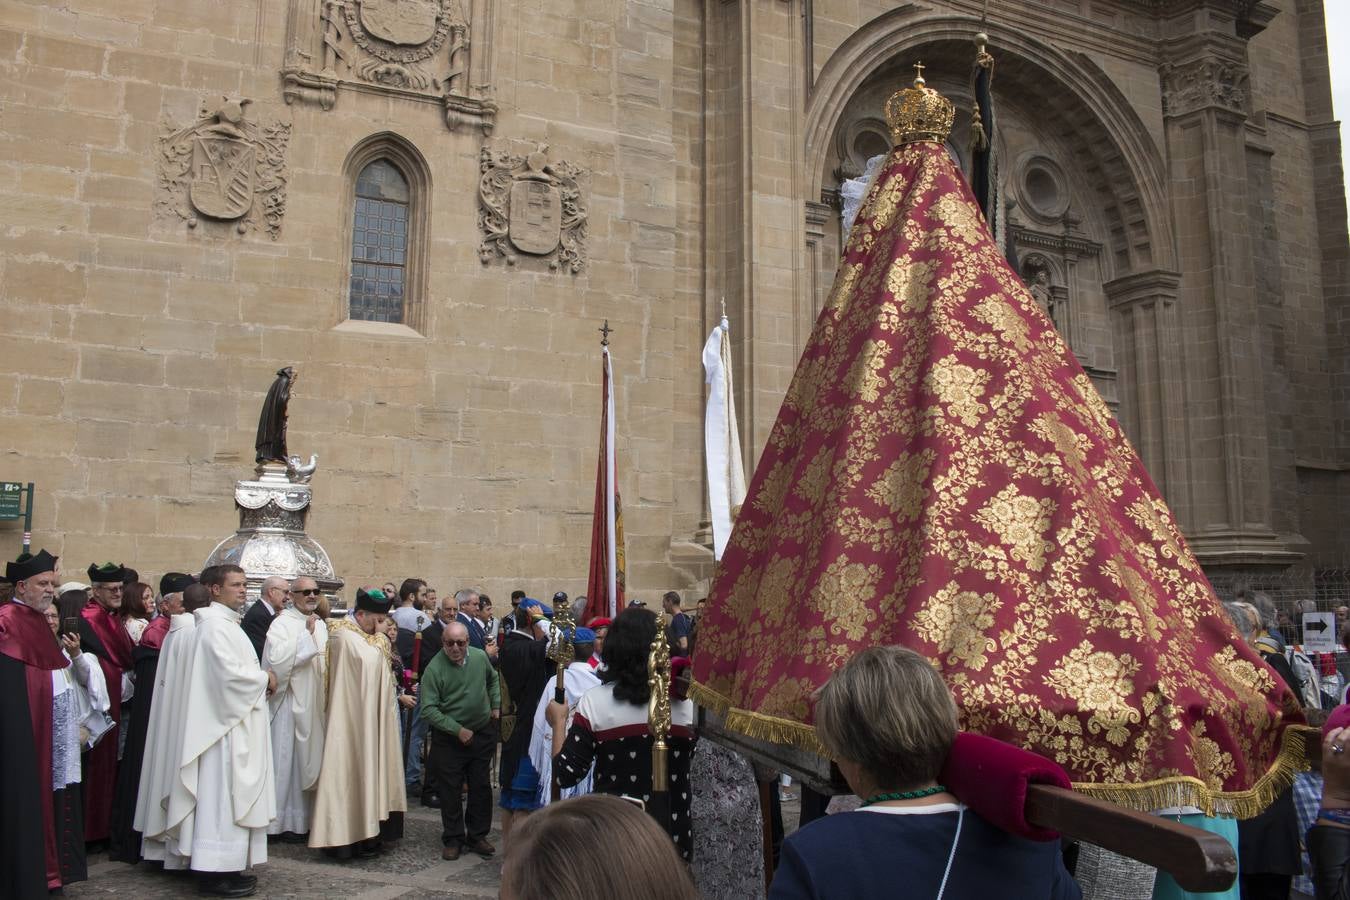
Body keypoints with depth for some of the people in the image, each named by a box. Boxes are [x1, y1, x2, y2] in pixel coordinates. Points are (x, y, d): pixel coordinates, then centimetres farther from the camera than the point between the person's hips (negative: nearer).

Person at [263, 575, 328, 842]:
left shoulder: (321, 625, 13)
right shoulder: (282, 623, -8)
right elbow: (276, 659, -23)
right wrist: (306, 635, -23)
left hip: (315, 704, 7)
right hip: (290, 703, -7)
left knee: (310, 759, 11)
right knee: (287, 760, -1)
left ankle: (307, 816, 20)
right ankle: (286, 821, 9)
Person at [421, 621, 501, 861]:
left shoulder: (480, 657, -4)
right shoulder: (434, 669, -18)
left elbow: (493, 679, 18)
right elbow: (429, 709, -19)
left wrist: (496, 706, 11)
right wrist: (458, 730, -20)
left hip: (482, 732, 4)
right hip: (449, 739, -4)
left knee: (481, 787, 9)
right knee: (450, 790, 4)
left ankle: (477, 836, 23)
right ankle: (453, 839, 19)